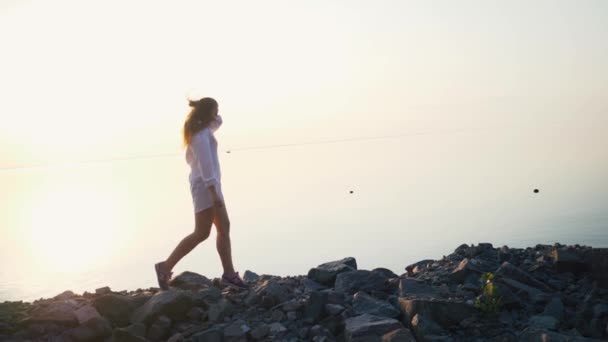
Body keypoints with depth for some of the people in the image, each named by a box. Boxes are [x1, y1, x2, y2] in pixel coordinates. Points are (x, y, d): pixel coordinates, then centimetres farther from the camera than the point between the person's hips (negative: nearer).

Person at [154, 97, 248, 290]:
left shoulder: (203, 130, 15)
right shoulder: (202, 133, -13)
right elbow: (205, 163, -21)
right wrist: (214, 193, -26)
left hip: (209, 183, 10)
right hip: (206, 185, -10)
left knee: (224, 228, 7)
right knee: (201, 233, -8)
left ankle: (229, 274, 7)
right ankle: (166, 267, -3)